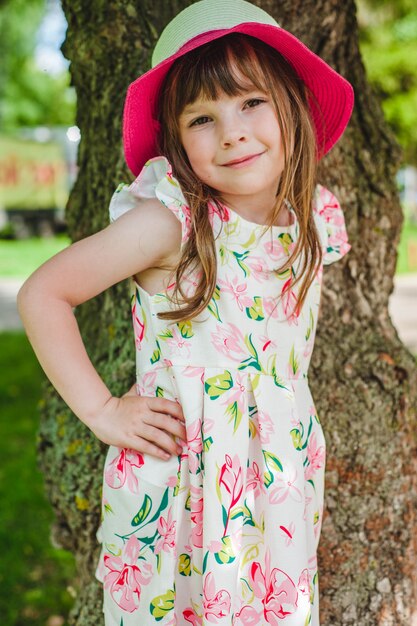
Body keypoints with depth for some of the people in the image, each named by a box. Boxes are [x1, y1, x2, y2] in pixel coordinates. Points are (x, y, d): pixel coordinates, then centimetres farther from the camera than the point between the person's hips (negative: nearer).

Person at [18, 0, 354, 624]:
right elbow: (42, 293, -14)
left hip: (280, 488, 4)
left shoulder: (316, 220, -1)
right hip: (173, 479, -4)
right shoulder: (168, 220, -17)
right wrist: (100, 410, -14)